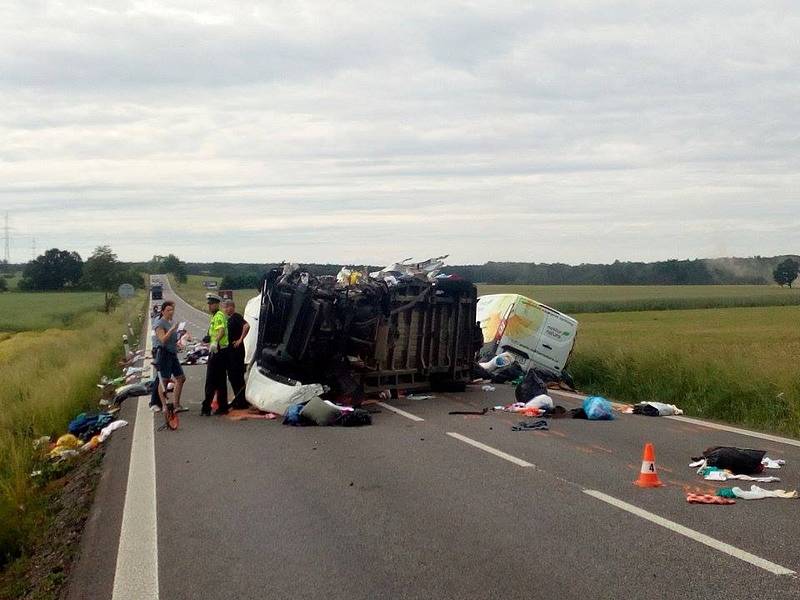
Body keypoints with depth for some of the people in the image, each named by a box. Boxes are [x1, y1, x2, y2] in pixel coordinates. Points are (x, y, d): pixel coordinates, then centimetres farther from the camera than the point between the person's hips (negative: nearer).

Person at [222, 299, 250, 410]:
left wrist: (240, 340, -25)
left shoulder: (236, 317, -12)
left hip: (237, 350, -10)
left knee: (237, 376, -7)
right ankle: (238, 399, 20)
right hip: (230, 351, 10)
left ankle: (242, 402, -3)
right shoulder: (229, 319, 17)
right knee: (231, 376, 13)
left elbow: (247, 326, -30)